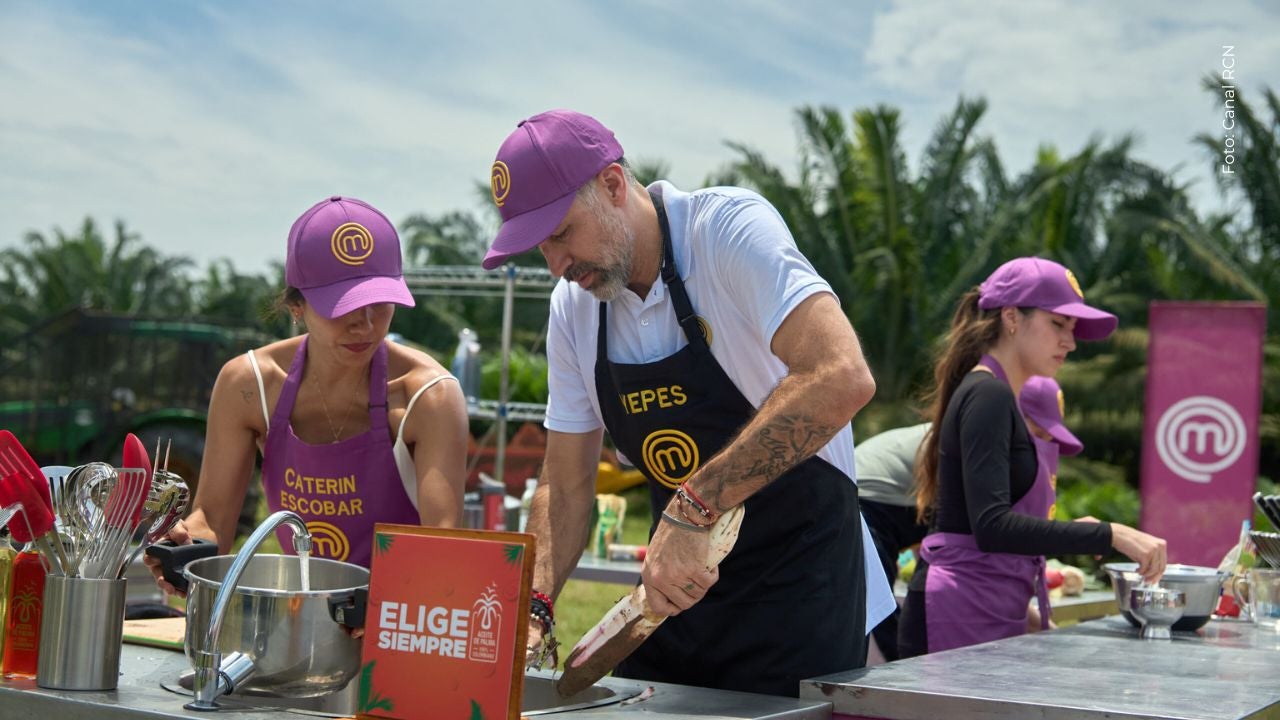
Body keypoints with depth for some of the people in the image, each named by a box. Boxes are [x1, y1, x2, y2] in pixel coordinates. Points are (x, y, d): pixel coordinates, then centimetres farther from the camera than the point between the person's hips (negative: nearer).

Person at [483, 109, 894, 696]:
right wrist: (532, 609, -9)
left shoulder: (729, 226, -20)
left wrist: (692, 509, -38)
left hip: (797, 596, -6)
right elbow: (566, 485, 7)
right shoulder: (572, 308, 1)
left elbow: (841, 378, -36)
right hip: (677, 589, 6)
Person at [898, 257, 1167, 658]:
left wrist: (1074, 536, 19)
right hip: (964, 621, -10)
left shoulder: (988, 393, 19)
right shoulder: (988, 396, -11)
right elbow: (992, 526, -23)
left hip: (988, 616, 10)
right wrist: (1109, 535, -25)